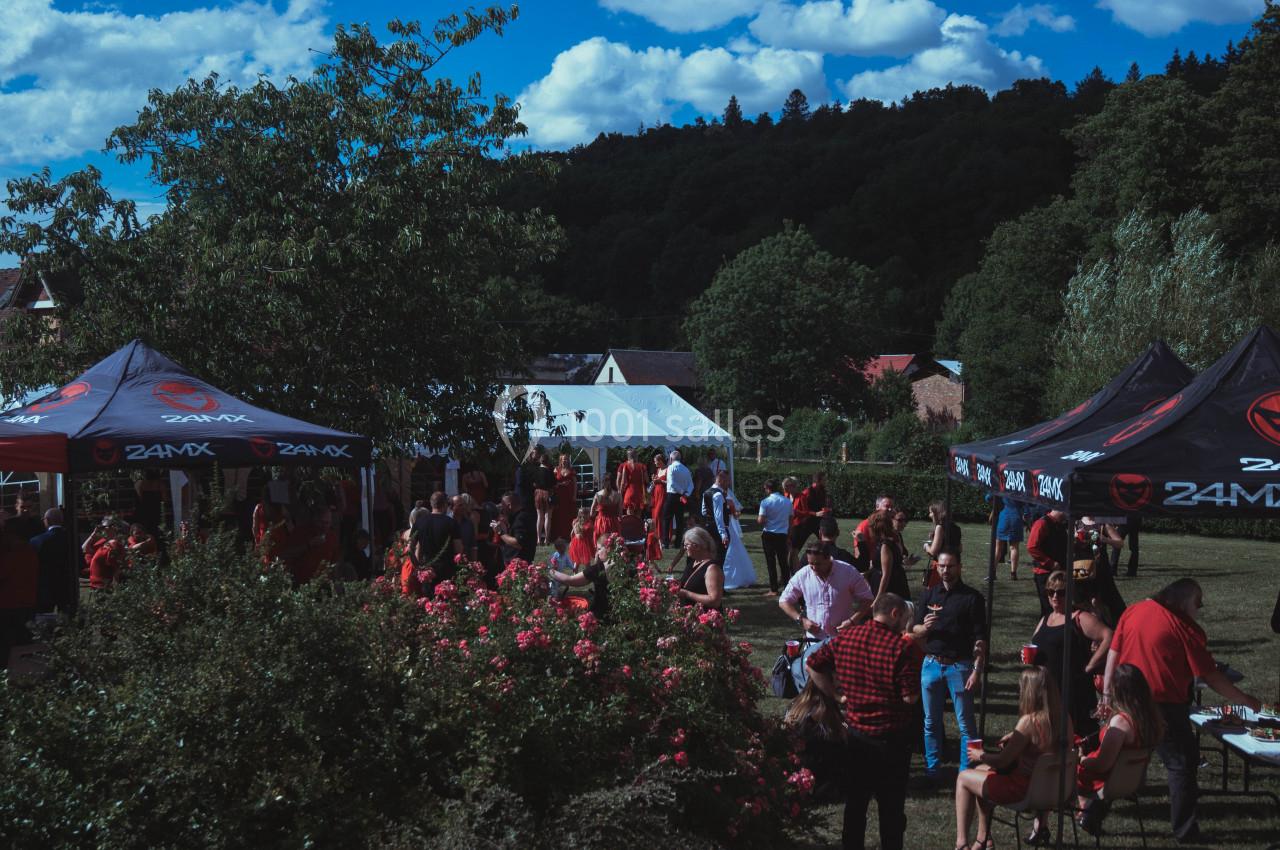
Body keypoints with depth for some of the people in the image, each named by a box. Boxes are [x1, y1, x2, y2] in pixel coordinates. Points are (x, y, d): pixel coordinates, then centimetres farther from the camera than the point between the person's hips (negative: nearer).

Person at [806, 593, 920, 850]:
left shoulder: (844, 638, -2)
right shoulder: (900, 645, -19)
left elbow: (813, 666, 7)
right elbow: (910, 697, -19)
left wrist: (836, 694, 11)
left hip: (856, 732, 5)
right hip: (892, 737, -5)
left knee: (855, 800, 18)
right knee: (891, 804, 9)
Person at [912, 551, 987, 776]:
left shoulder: (972, 597, -4)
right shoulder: (929, 595, 9)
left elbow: (980, 639, -7)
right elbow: (915, 629, 12)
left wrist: (977, 670, -15)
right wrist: (924, 627, -11)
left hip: (959, 666, -4)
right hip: (931, 664, 4)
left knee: (965, 723, -1)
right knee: (931, 722, 10)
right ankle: (931, 770, 20)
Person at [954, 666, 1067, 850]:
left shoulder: (1029, 721, -26)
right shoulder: (1063, 718, -5)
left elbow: (1002, 761, -18)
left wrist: (979, 755, -1)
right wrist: (1015, 736, 8)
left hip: (1024, 789, -8)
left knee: (964, 778, 11)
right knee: (982, 771, 26)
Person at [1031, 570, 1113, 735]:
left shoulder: (1081, 618, -7)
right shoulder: (1044, 621, 17)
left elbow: (1109, 638, -18)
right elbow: (1035, 650, 28)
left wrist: (1089, 667, -15)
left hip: (1075, 691, -8)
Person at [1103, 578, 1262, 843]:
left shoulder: (1134, 611, 6)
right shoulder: (1186, 628, -10)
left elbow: (1113, 652, 8)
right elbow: (1210, 676, -8)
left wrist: (1107, 693, 13)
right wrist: (1245, 700, 1)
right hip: (1163, 707, -6)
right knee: (1182, 764, 7)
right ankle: (1185, 831, 9)